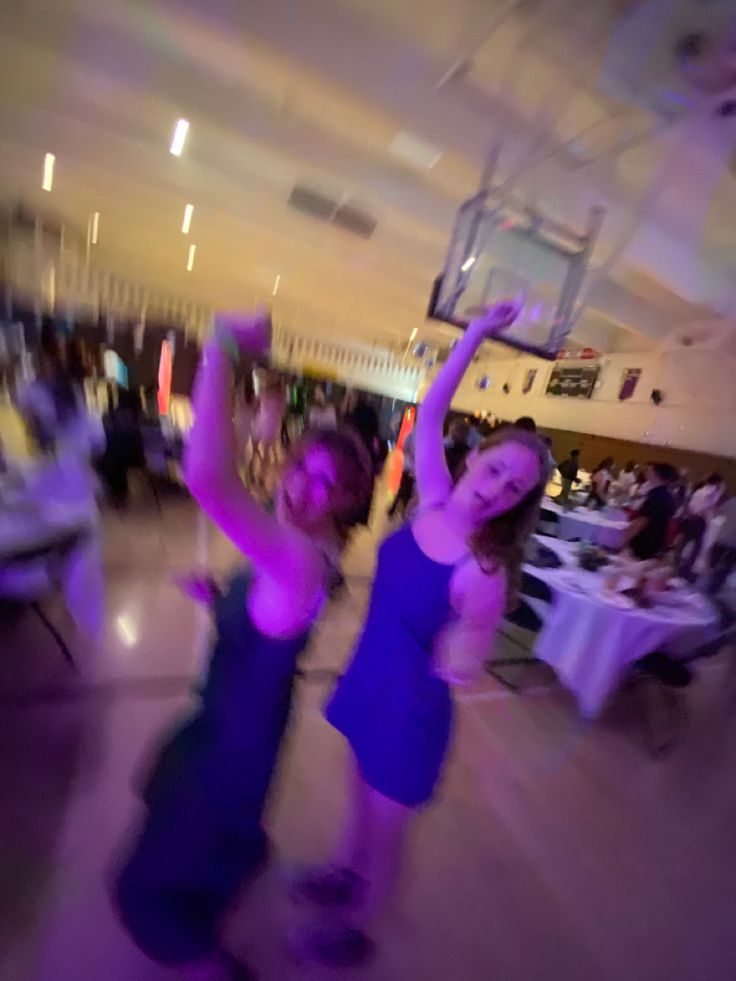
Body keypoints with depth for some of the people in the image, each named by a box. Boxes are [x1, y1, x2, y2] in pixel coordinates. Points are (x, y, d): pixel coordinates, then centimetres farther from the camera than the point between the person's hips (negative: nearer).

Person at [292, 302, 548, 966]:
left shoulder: (484, 572, -28)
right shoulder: (433, 499, -14)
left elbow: (462, 669, -16)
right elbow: (430, 413, -9)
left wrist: (462, 662, -35)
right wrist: (478, 333, -9)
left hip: (411, 707, -5)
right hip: (370, 678, 6)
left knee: (384, 829, 24)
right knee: (361, 794, 33)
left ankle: (353, 929, 56)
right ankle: (345, 873, 64)